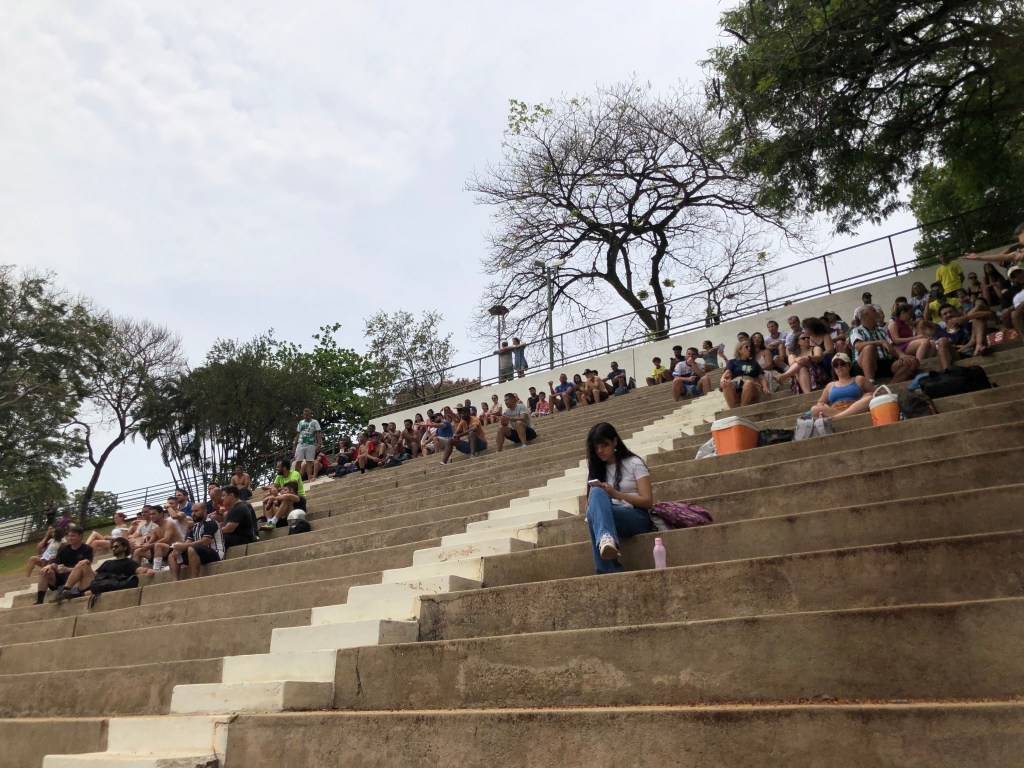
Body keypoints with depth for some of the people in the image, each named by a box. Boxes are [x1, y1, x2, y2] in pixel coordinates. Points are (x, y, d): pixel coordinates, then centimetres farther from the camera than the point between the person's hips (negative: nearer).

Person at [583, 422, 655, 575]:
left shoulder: (634, 463, 2)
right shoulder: (596, 469, 15)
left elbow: (648, 502, -6)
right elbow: (589, 504, 11)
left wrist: (616, 494, -18)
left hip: (638, 519, -3)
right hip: (609, 520, 4)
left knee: (597, 494, -31)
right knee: (597, 492, -31)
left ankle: (605, 550, -51)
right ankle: (606, 538, -49)